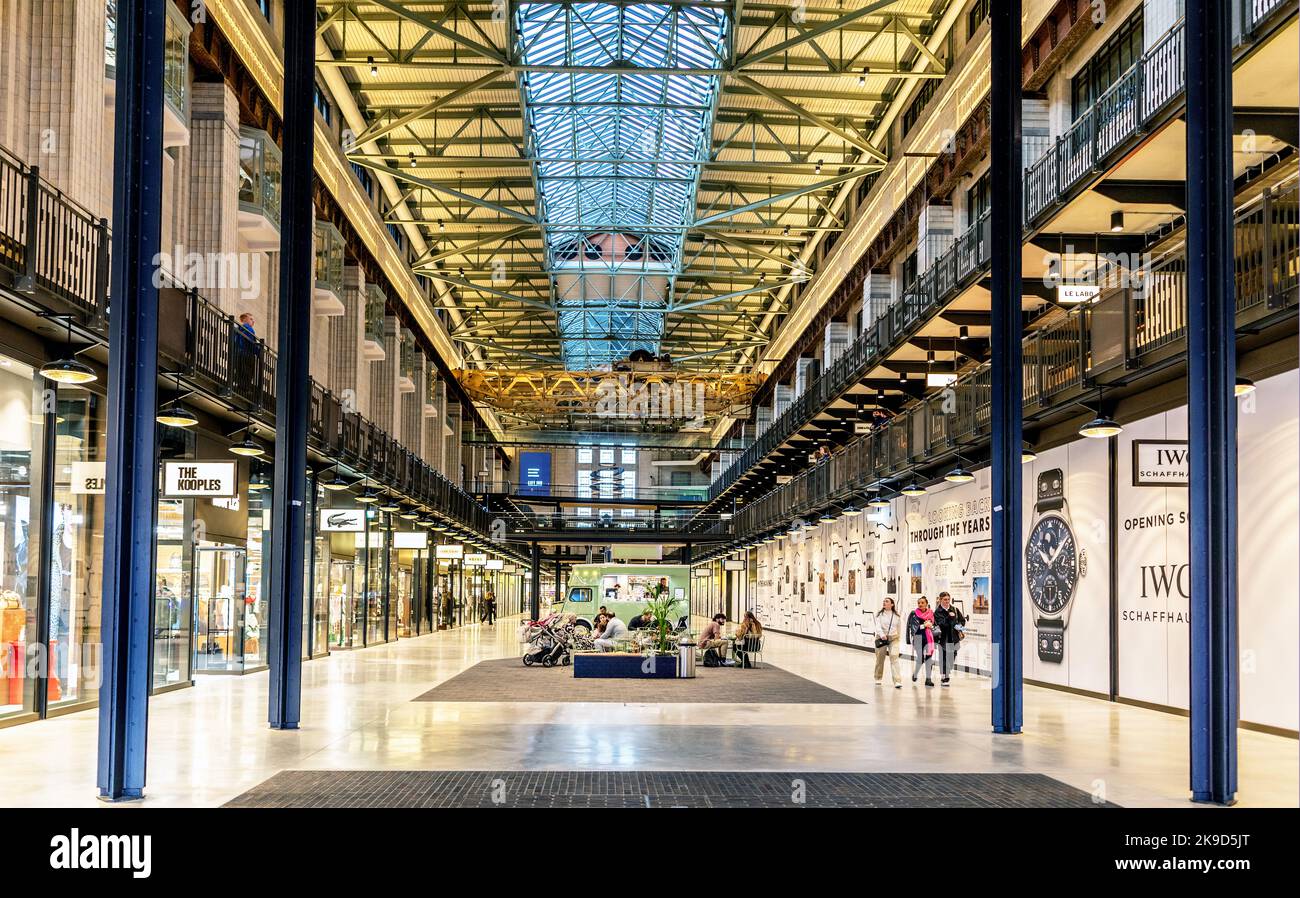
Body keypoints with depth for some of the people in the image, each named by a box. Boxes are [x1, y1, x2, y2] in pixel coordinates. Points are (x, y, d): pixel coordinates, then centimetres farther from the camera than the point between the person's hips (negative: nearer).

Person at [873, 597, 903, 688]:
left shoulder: (896, 615, 6)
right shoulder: (879, 614, -1)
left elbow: (899, 627, 16)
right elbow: (878, 626, -14)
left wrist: (899, 638, 19)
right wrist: (882, 635, -31)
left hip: (894, 638, 0)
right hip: (881, 638, 0)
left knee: (894, 658, -14)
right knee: (880, 659, 9)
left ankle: (897, 681, -22)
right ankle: (878, 679, 31)